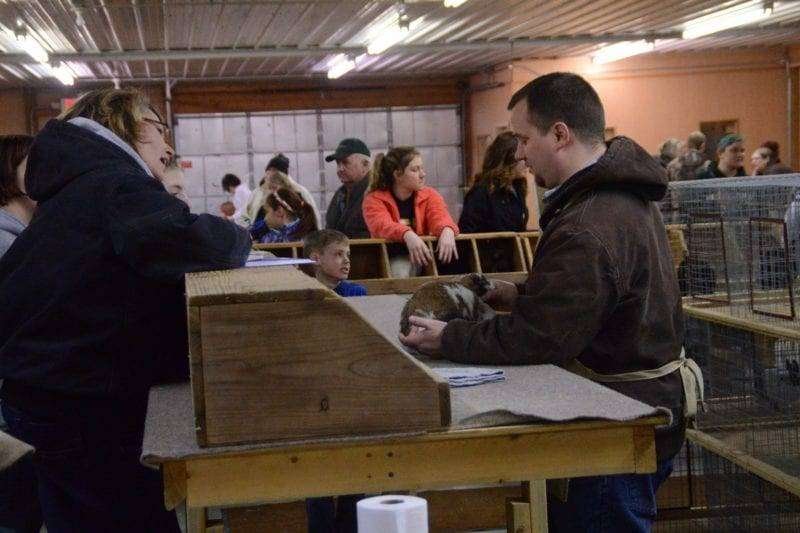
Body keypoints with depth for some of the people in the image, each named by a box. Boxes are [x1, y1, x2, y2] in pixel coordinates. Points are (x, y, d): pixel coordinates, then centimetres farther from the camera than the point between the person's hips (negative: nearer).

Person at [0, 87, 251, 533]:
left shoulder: (74, 184, 16)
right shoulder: (119, 181, -14)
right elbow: (178, 239, -35)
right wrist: (236, 239, -14)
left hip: (43, 388, 10)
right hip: (83, 400, -10)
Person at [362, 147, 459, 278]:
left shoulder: (429, 195, 8)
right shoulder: (374, 200, -2)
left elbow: (440, 217, -12)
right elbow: (381, 225, -22)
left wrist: (447, 231, -38)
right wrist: (408, 235, -43)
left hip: (421, 257, 4)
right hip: (391, 257, -3)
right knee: (399, 270, -34)